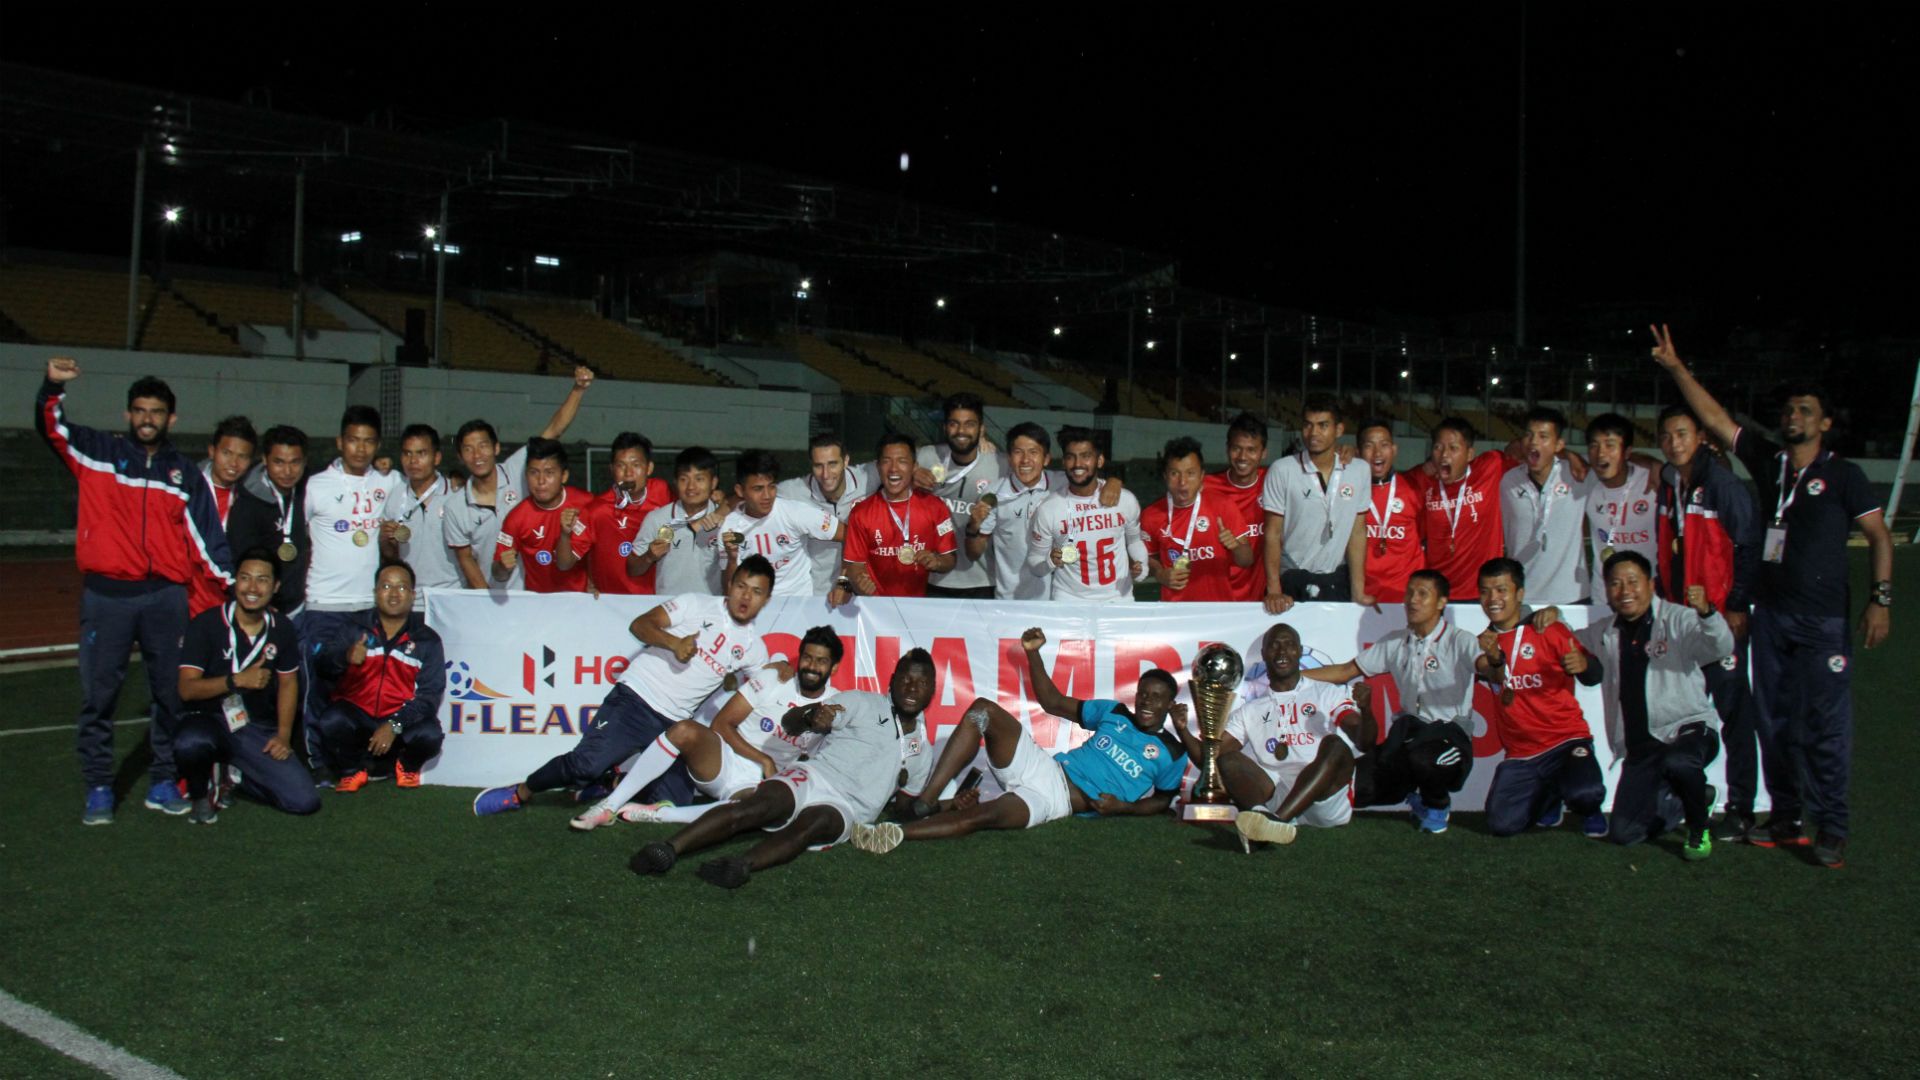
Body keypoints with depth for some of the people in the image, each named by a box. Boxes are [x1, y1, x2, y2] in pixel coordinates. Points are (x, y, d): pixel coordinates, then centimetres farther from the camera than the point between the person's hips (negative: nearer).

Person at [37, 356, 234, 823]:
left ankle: (163, 782, 16)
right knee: (98, 694, 1)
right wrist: (53, 387, -21)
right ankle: (98, 788, 9)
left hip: (167, 596, 1)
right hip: (106, 595, -1)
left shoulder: (185, 474, 11)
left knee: (171, 693, 5)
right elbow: (51, 426, -3)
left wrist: (230, 586, 2)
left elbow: (207, 538, 9)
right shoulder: (98, 454, 9)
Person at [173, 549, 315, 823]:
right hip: (209, 718, -3)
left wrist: (284, 735, 2)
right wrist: (237, 680, -29)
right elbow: (187, 689, -14)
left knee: (305, 800, -14)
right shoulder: (206, 624, -8)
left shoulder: (282, 629, 4)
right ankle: (200, 793, -4)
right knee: (190, 744, -42)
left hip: (259, 728, 3)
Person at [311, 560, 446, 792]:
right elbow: (323, 667, -7)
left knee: (430, 734, -30)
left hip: (401, 719, 0)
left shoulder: (427, 640, 1)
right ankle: (353, 770, 3)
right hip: (356, 712, 1)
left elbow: (430, 693, -6)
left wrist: (395, 725, -21)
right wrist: (346, 658, -32)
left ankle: (407, 766, 9)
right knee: (331, 722, -31)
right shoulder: (357, 630, 5)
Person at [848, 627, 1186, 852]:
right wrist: (1033, 653, 14)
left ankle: (895, 833, -43)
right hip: (1044, 767, 5)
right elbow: (1052, 702, 23)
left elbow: (1165, 799, 13)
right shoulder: (1114, 714, 20)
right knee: (983, 709, -19)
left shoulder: (1171, 754, 10)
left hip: (1059, 802, -5)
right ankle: (924, 802, -26)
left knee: (984, 814, -35)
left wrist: (1124, 807, -7)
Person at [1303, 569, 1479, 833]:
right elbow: (1346, 671, 18)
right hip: (1409, 732, 5)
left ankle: (1438, 803, -1)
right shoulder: (1395, 643, 12)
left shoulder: (1459, 641, -5)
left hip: (1450, 734, -5)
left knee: (1423, 758, -40)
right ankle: (1415, 796, 19)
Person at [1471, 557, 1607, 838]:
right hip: (1520, 752, 4)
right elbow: (1496, 678, -14)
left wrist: (1583, 664, -35)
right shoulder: (1486, 642, 7)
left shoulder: (1548, 631, -3)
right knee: (1502, 825, -8)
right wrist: (1494, 659, -38)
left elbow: (1595, 676, -10)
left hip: (1565, 738, -4)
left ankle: (1590, 810, 9)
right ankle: (1548, 797, 25)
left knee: (1585, 793, -31)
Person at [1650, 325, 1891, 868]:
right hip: (1770, 612, 5)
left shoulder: (1842, 475, -2)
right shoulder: (1767, 460, 9)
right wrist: (1676, 368, 3)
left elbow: (1879, 534, 1)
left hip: (1823, 618, -5)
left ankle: (1831, 829, 1)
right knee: (1775, 720, 10)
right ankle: (1785, 818, 19)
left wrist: (1880, 597, -7)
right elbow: (1714, 417, 8)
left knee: (1825, 724, -5)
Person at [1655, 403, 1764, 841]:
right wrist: (1662, 596, 11)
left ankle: (1740, 808, 5)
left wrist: (1737, 606, -12)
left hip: (1720, 615, -6)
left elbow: (1749, 547, -9)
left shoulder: (1724, 485, -9)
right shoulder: (1666, 486, 11)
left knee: (1733, 710, -2)